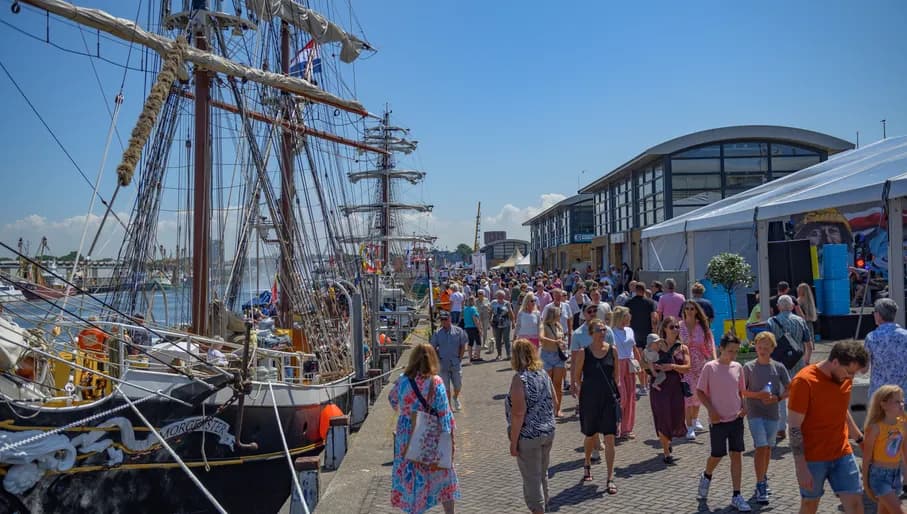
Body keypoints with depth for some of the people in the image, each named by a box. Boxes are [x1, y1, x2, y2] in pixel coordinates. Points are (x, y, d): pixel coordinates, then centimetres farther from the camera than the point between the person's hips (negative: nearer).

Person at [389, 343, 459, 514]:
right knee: (442, 476, 17)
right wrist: (449, 437, -7)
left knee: (411, 477, 16)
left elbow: (392, 399, 12)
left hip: (407, 438, 2)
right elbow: (444, 413, -14)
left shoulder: (403, 380, -8)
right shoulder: (436, 382, -15)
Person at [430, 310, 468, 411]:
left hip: (456, 364, 0)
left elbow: (463, 346, 3)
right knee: (446, 387, 6)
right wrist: (438, 359, -1)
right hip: (443, 364, 0)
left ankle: (455, 397, 39)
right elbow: (433, 348, 5)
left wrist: (460, 358, -1)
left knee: (458, 385, 8)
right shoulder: (437, 333, -3)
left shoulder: (458, 331, -4)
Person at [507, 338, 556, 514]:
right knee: (542, 474, 22)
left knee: (532, 478, 6)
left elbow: (518, 414, -21)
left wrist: (513, 441, -15)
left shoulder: (520, 378, -18)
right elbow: (554, 404, 11)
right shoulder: (543, 374, 3)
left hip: (529, 437, -7)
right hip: (548, 432, 7)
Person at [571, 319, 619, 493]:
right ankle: (587, 463, 43)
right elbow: (577, 376, 1)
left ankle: (610, 479, 4)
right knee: (590, 436, 14)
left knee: (610, 438, -3)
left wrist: (617, 389, 4)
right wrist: (578, 389, -6)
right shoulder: (584, 352, -7)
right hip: (589, 399, -1)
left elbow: (616, 374, 9)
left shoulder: (612, 350, 0)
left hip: (609, 398, 1)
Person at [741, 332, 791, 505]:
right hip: (755, 414, -3)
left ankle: (763, 479, 34)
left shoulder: (779, 367, 0)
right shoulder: (749, 367, -5)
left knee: (768, 448, 15)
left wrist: (778, 398, -12)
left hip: (773, 414, 3)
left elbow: (789, 389, 5)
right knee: (761, 447, -10)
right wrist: (758, 395, -17)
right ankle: (760, 486, -3)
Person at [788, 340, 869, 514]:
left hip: (842, 454, 5)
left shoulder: (845, 378, 1)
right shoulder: (804, 381, -19)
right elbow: (794, 427, -18)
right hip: (812, 459, -5)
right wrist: (801, 468, -19)